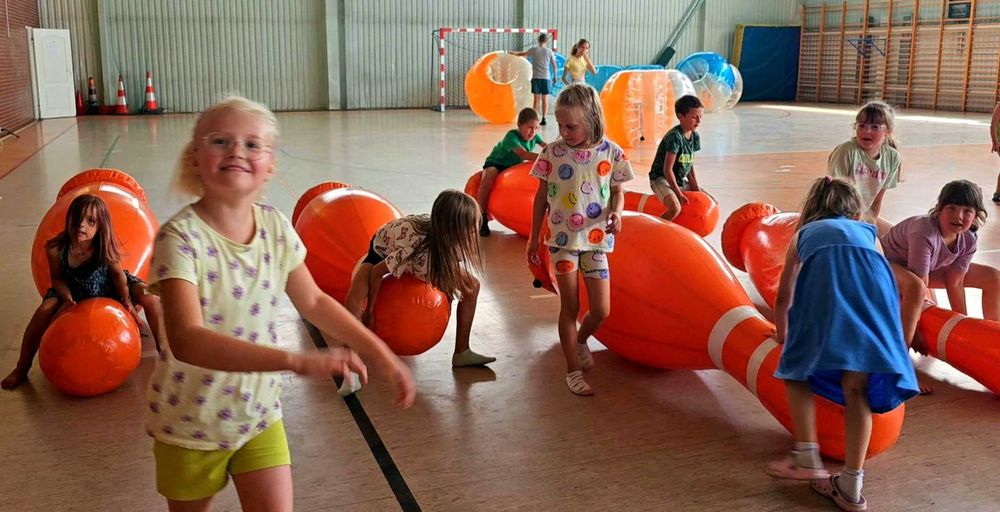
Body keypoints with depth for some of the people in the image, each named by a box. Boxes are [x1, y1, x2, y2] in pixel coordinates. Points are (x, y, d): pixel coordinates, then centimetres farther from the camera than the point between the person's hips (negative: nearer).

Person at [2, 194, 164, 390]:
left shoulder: (105, 247, -28)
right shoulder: (55, 249, -27)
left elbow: (117, 273, -12)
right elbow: (57, 278, -10)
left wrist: (126, 300, -25)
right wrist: (67, 298, -28)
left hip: (109, 286, 0)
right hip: (72, 290, 1)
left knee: (151, 299, -22)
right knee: (44, 311, -25)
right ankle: (21, 369, -4)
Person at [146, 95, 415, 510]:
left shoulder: (275, 227, -8)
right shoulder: (180, 237, -25)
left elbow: (313, 301, 6)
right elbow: (187, 341, -37)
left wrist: (381, 353, 3)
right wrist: (296, 361, -46)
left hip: (259, 413, 3)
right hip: (190, 422, -3)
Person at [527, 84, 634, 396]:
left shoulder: (610, 152, -5)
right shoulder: (553, 152, -5)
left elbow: (618, 192, 6)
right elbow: (542, 196, 3)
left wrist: (616, 213, -17)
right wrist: (533, 238, 6)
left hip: (596, 239, 1)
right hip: (562, 238, -1)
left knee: (601, 311, 2)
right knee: (570, 306, 3)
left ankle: (580, 340, 36)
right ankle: (573, 370, 17)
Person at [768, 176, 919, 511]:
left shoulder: (804, 233, 38)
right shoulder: (868, 232, 40)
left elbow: (784, 296, 45)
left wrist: (782, 332, 64)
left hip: (823, 277, -1)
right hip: (871, 281, 2)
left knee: (797, 368, 17)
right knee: (857, 387, 8)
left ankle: (808, 458, 7)